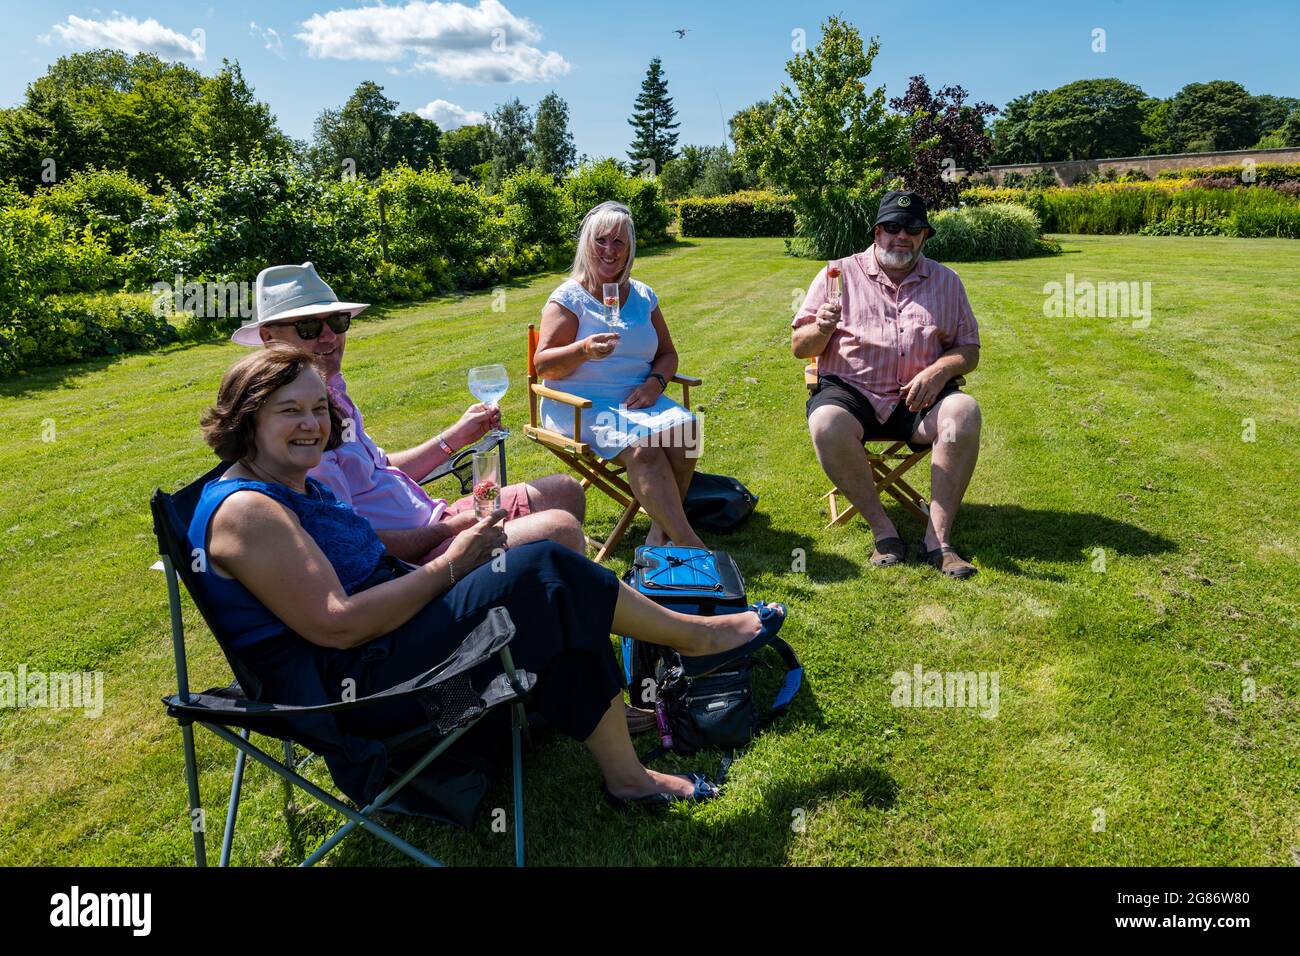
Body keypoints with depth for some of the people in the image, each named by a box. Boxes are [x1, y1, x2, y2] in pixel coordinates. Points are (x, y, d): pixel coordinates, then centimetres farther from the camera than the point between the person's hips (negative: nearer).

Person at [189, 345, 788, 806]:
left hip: (376, 659, 10)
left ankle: (625, 774, 1)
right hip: (351, 689, -10)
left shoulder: (297, 489, 13)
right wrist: (449, 565, -19)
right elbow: (337, 625, -25)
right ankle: (696, 637, 0)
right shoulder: (244, 510, -18)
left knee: (565, 613, -2)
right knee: (540, 574, -20)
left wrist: (450, 529, 3)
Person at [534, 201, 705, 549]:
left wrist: (655, 382, -5)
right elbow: (542, 366, -9)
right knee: (640, 444, -32)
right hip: (580, 406, -5)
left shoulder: (643, 295, 13)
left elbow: (667, 353, 18)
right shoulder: (569, 297, -2)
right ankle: (690, 545, -28)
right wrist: (584, 350, -28)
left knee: (684, 427, -25)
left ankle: (660, 532, -14)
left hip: (636, 400, 5)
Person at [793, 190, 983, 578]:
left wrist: (940, 370, -11)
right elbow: (799, 347, 5)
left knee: (964, 411, -30)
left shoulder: (946, 281, 14)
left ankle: (938, 538, -25)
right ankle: (883, 529, -20)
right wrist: (821, 330, -19)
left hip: (916, 399, 2)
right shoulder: (840, 274, 7)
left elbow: (969, 349, 13)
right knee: (827, 424, -35)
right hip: (850, 391, -1)